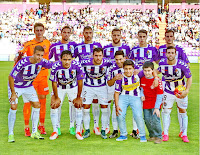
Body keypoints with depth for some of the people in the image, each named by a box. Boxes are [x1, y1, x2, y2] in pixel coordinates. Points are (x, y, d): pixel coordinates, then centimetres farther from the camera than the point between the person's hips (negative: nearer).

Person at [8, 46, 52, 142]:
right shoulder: (23, 63, -33)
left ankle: (34, 132, 10)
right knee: (13, 107, -16)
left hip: (28, 86, 5)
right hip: (15, 86, -5)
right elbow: (11, 77, -25)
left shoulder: (42, 62, -19)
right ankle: (11, 134, -3)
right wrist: (13, 93, -23)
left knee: (37, 105, -2)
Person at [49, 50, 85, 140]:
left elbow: (80, 82, -16)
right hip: (59, 87, 0)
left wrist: (78, 98, -11)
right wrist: (56, 98, -10)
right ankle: (55, 131, 5)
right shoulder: (55, 66, -30)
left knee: (78, 106, -8)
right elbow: (54, 83, -15)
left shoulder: (77, 66, -29)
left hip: (73, 87, 0)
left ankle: (78, 131, 4)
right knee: (54, 106, -8)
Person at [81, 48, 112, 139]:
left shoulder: (107, 62, -19)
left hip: (102, 87, 1)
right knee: (85, 109, -2)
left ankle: (103, 131, 13)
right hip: (88, 87, 0)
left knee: (104, 109, -2)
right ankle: (87, 131, 13)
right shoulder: (85, 63, -22)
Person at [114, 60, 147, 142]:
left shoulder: (137, 74, -11)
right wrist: (116, 105, -7)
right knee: (120, 116, -13)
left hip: (135, 97, -1)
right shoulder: (120, 78, -10)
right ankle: (123, 134, 10)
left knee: (138, 116, -16)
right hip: (123, 97, 1)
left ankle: (142, 135, 5)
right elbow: (117, 92, -2)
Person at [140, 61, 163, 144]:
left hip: (155, 103, -5)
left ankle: (158, 137, 5)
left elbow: (160, 95, -14)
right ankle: (152, 136, 24)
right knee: (147, 120, 7)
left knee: (155, 120, -11)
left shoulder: (157, 80, -16)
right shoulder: (142, 79, 0)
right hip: (146, 102, 5)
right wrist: (142, 95, -3)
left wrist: (157, 107, -16)